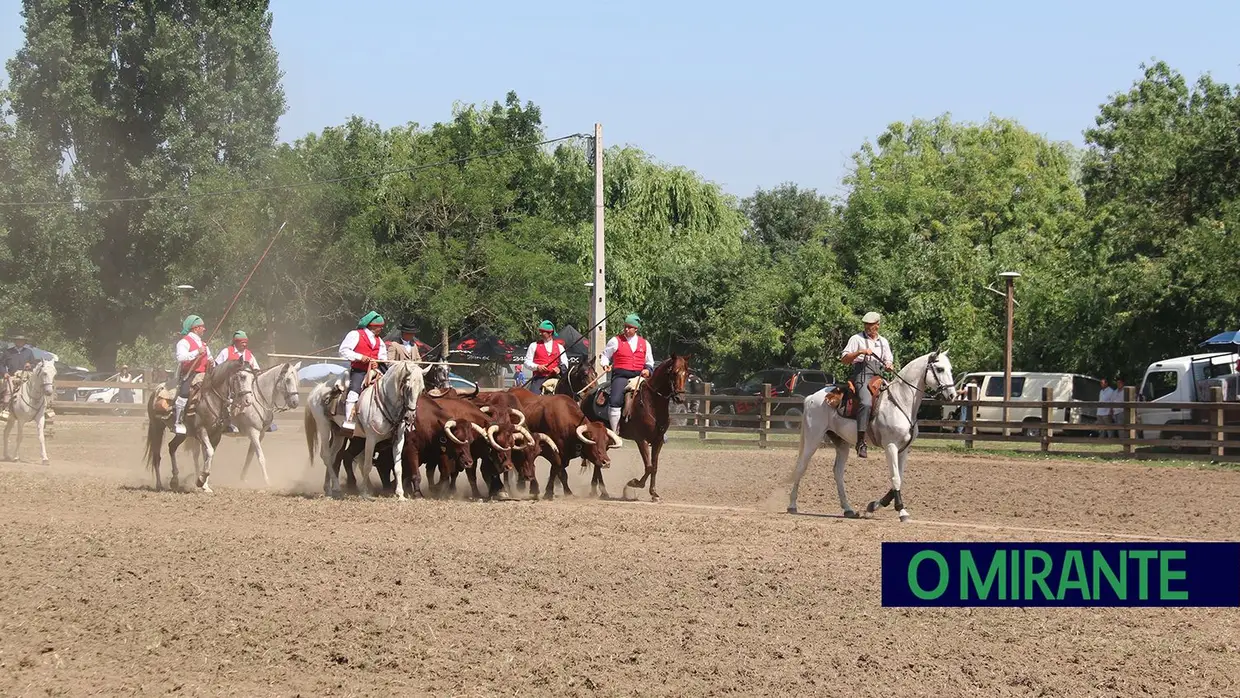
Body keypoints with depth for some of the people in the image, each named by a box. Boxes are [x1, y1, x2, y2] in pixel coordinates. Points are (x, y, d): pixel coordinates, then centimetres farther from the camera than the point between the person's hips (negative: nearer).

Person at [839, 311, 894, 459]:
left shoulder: (884, 342, 21)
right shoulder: (857, 339, 7)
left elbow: (888, 361, 24)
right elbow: (844, 358, 0)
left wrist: (888, 366, -1)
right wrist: (860, 352, -15)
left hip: (878, 375, 7)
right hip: (861, 373, -7)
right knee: (866, 402, -30)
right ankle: (860, 442, -35)